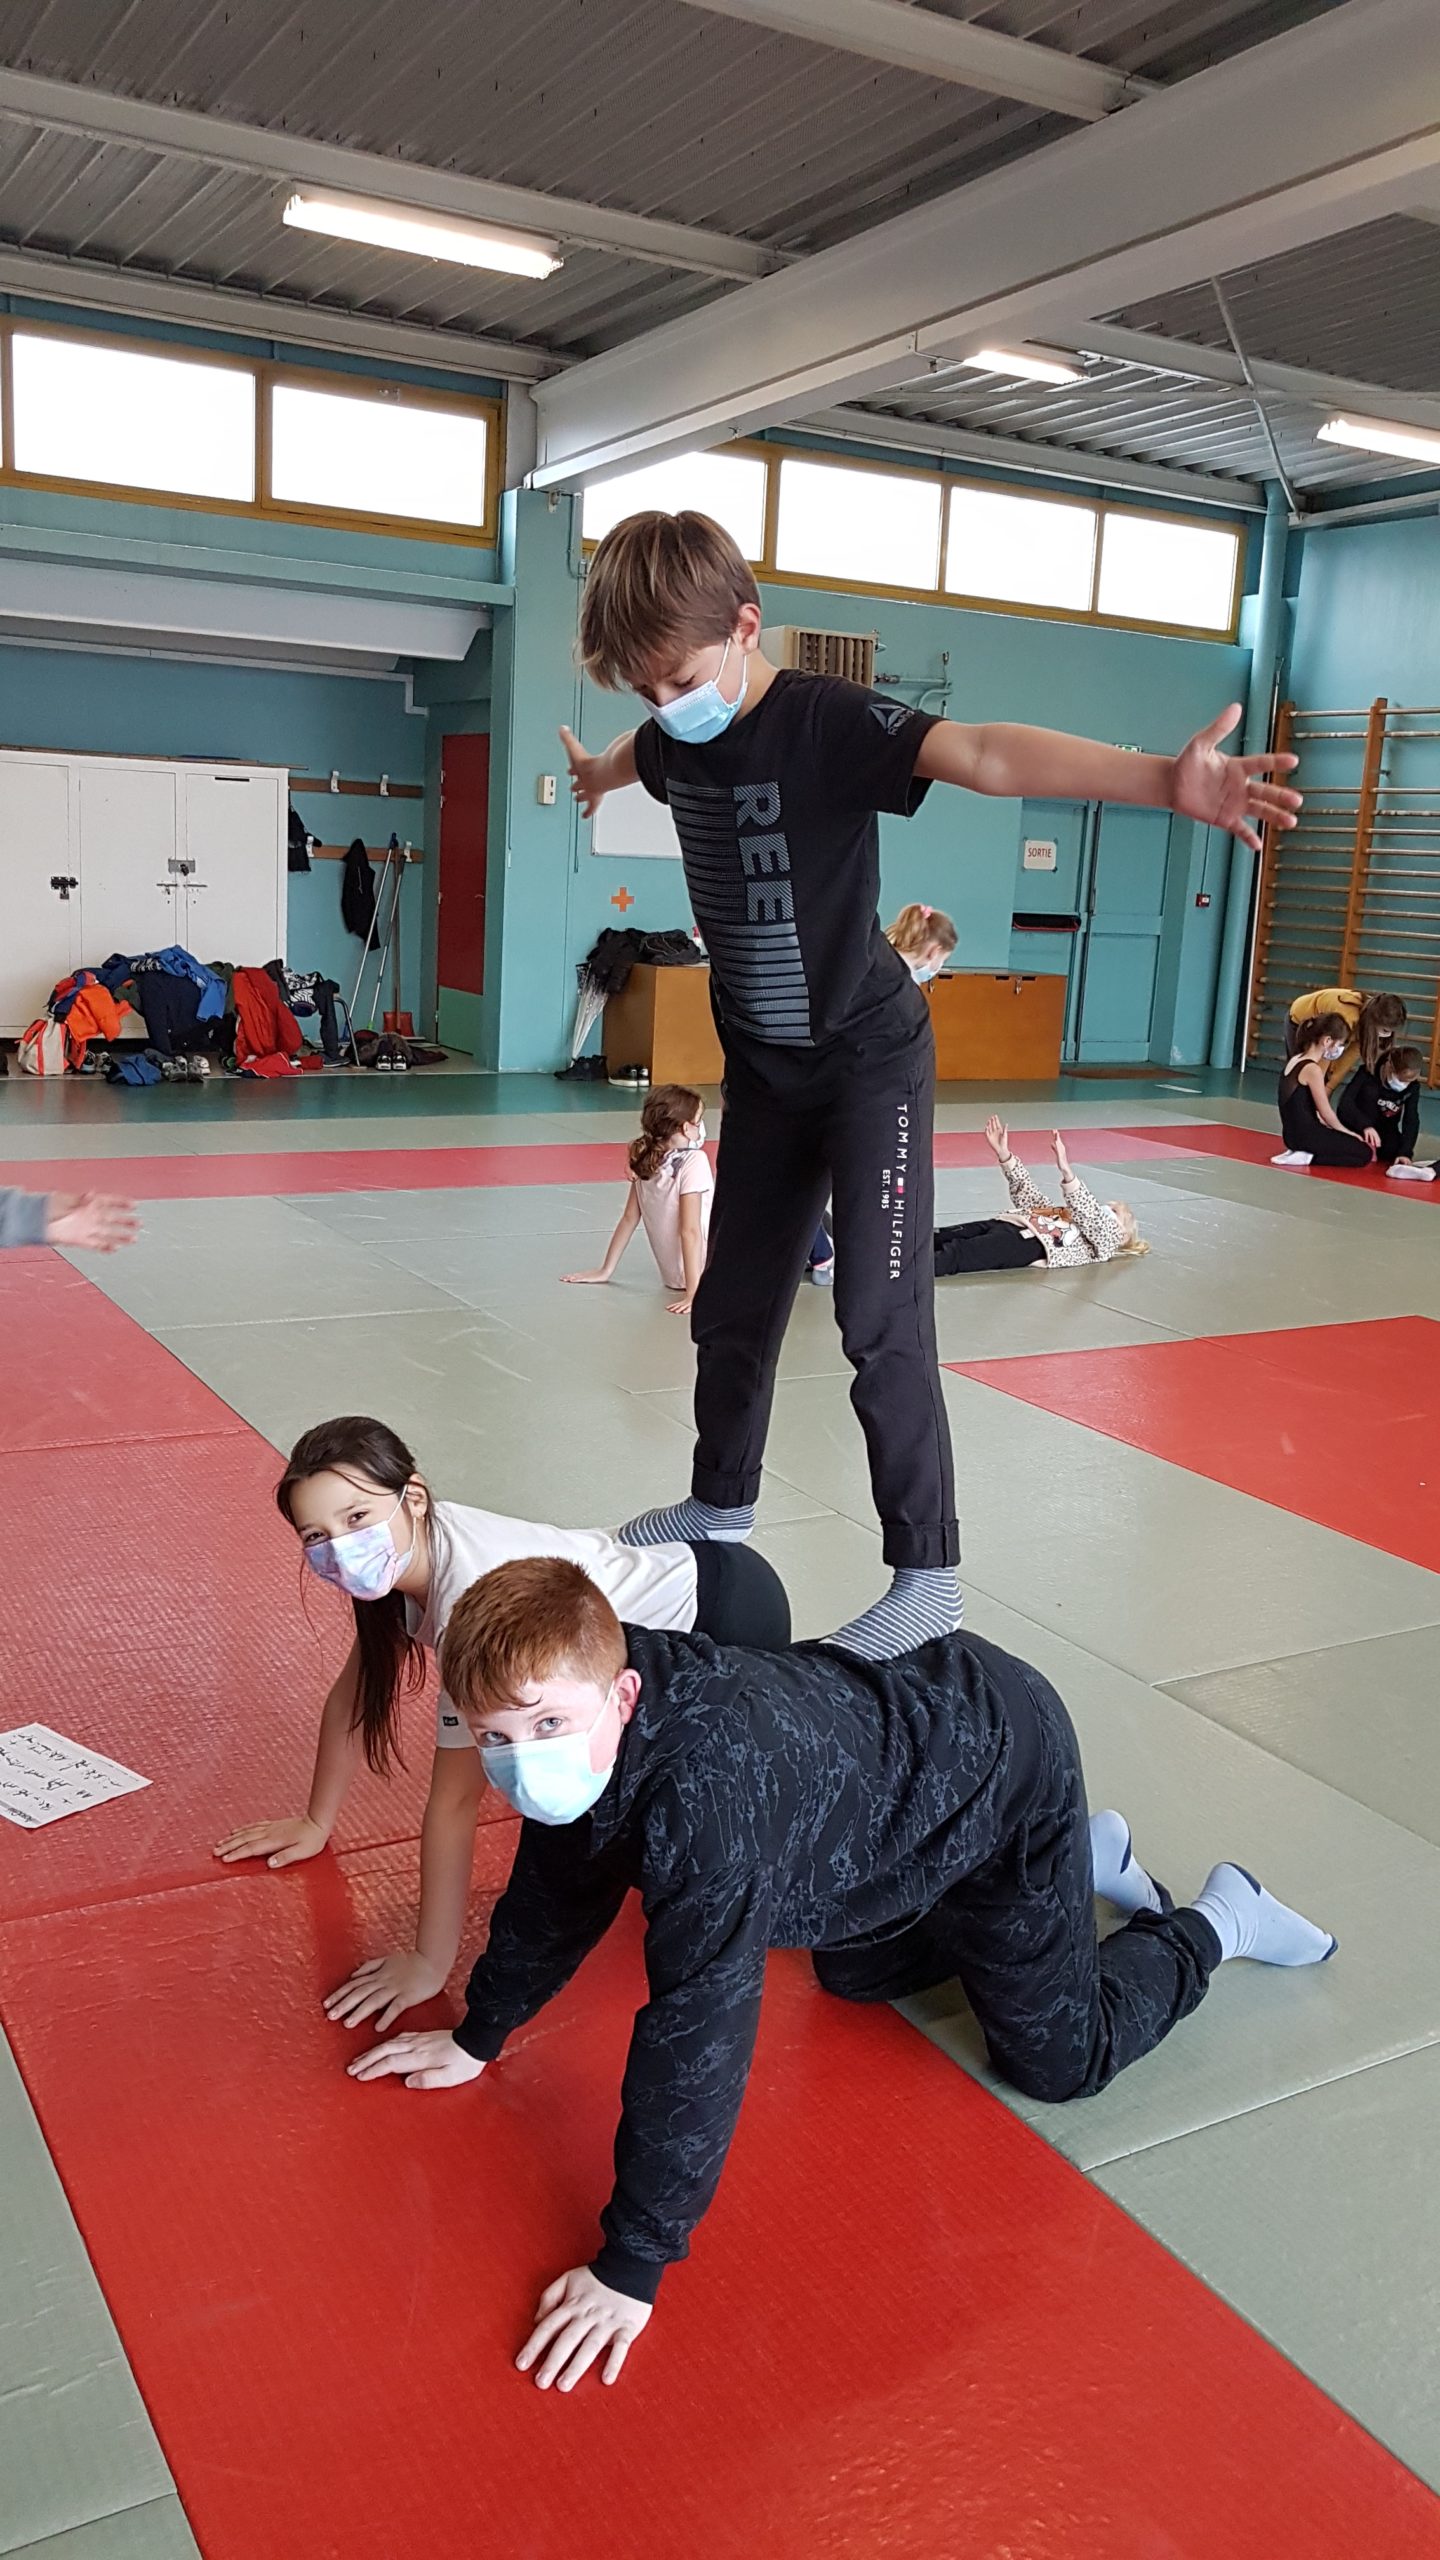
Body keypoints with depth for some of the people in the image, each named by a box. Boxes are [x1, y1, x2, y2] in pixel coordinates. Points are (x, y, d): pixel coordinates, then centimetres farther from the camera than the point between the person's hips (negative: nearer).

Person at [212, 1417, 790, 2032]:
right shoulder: (403, 1550, -12)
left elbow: (454, 1802, -32)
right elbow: (353, 1695, 3)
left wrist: (430, 1963, -26)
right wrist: (317, 1824, 9)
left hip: (729, 1608, -7)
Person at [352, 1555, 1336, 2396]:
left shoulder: (706, 1785, -44)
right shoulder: (584, 1717, -19)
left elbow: (698, 2027, -40)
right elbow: (561, 1887, 0)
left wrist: (632, 2267, -33)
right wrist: (479, 2035, 9)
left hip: (1008, 1765, -8)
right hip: (910, 1712, 8)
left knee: (1057, 2057, 2)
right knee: (858, 1974, 27)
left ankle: (1217, 1922, 28)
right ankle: (1094, 1856, 41)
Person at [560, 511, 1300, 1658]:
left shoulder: (828, 721, -23)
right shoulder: (673, 738, -1)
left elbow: (984, 754, -41)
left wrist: (1163, 779, -57)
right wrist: (596, 773, 51)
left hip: (870, 1056, -7)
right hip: (762, 1065, 7)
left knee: (881, 1319, -11)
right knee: (733, 1303, 16)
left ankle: (928, 1574, 0)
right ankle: (722, 1504, 36)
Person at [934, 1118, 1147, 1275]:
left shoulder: (1108, 1234, 19)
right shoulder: (1068, 1216, 40)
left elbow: (1090, 1213, -3)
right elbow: (1028, 1196, 34)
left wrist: (1066, 1171, -20)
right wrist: (1004, 1155, 22)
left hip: (1031, 1242, -7)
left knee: (955, 1253, -34)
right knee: (939, 1237, -20)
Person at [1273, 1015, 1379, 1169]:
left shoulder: (1294, 1060, 9)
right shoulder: (1312, 1069, -18)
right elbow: (1326, 1113, -13)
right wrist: (1347, 1132, 5)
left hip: (1294, 1133, 9)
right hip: (1306, 1135, -9)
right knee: (1366, 1153, -3)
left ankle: (1303, 1152, 8)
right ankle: (1309, 1157, -10)